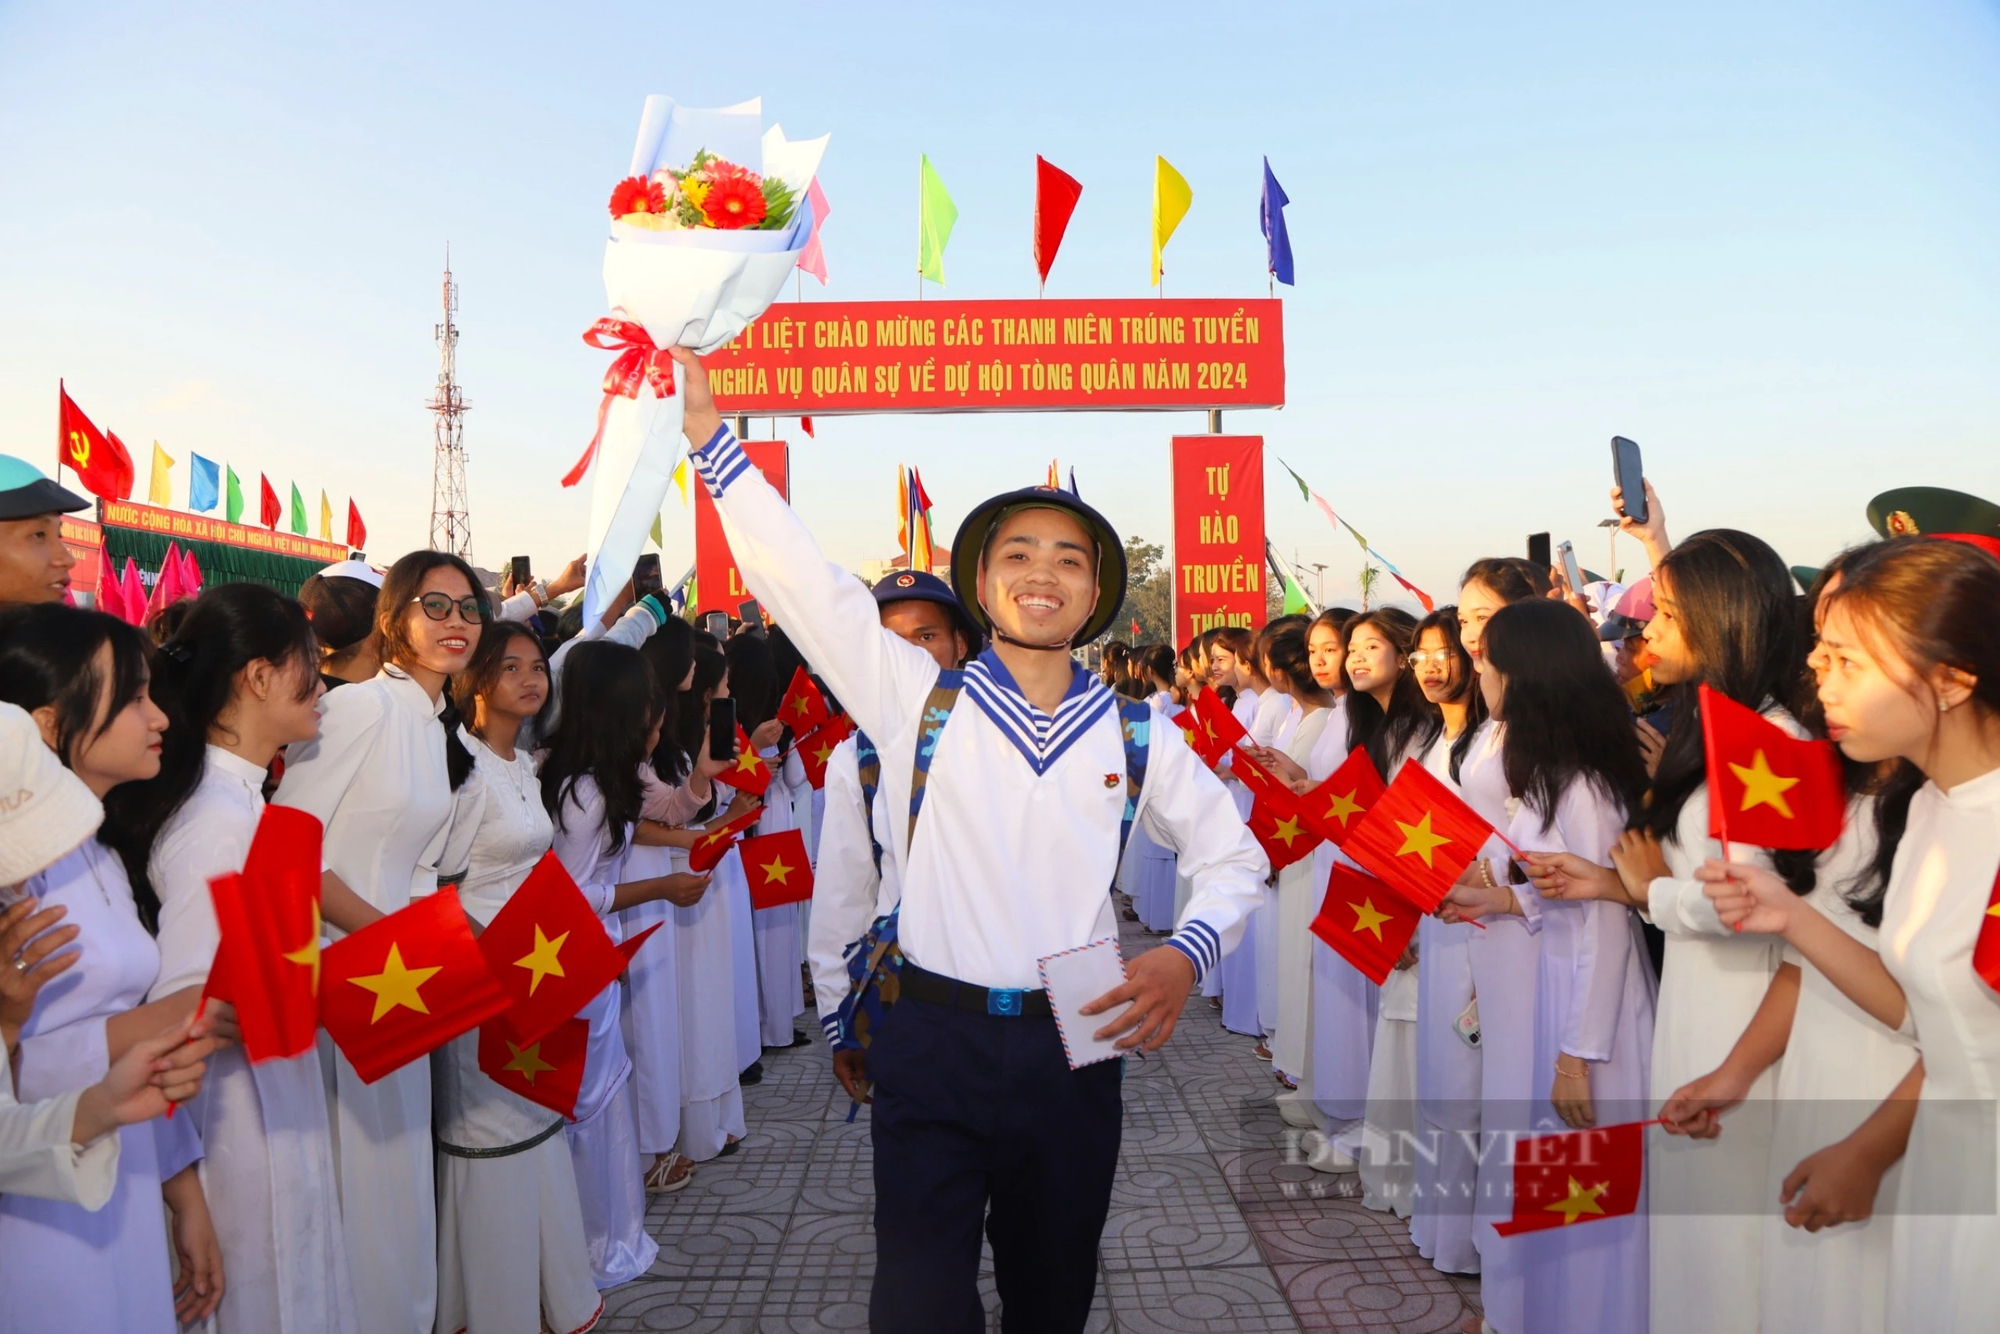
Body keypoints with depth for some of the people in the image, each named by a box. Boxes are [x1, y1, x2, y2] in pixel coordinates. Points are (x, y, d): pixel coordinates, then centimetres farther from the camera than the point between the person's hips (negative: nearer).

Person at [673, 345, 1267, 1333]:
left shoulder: (1137, 734, 4)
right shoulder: (918, 697, -1)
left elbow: (1232, 855, 12)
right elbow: (798, 576, -6)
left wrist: (1186, 956, -6)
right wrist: (709, 434, -11)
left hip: (1073, 1048, 2)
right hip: (934, 1041, -2)